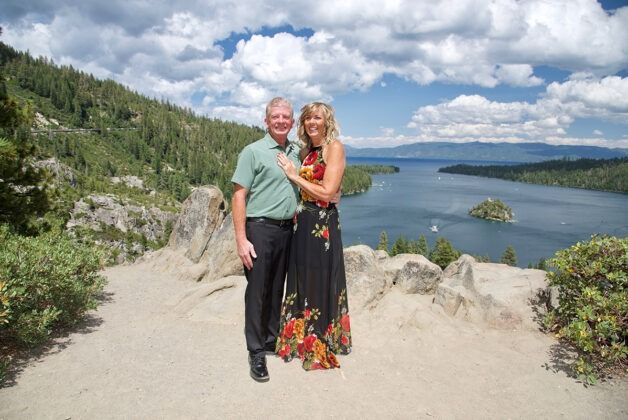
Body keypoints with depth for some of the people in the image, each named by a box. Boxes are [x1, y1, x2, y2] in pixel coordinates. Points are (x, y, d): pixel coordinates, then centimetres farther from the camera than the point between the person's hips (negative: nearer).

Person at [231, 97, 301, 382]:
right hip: (260, 229, -5)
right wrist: (241, 239, -16)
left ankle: (272, 340, 29)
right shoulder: (253, 151, -5)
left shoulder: (296, 153, 12)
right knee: (257, 291, 0)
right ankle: (256, 352, 12)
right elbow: (239, 196, -10)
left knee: (277, 290, 14)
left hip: (287, 229, 6)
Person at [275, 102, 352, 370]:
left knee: (320, 285, 3)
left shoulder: (334, 147, -9)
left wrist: (294, 175, -10)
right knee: (301, 283, 15)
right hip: (301, 223, 8)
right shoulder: (306, 150, 14)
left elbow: (327, 192, -16)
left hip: (322, 225, -7)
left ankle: (321, 348, 21)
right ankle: (301, 340, 32)